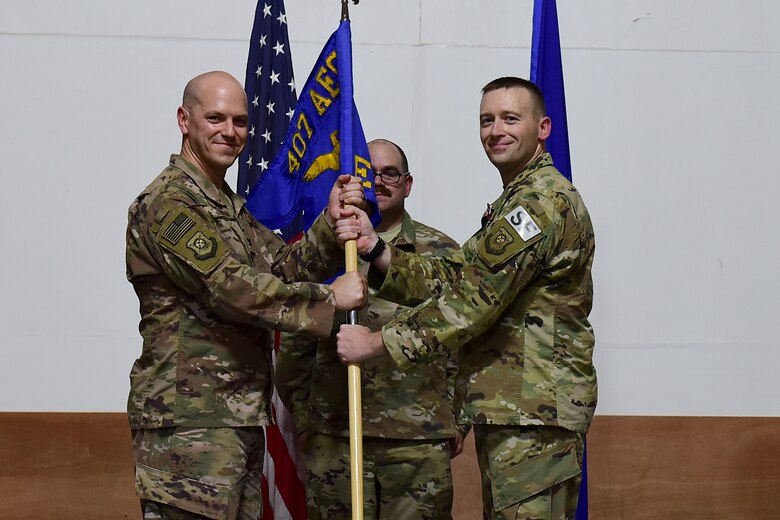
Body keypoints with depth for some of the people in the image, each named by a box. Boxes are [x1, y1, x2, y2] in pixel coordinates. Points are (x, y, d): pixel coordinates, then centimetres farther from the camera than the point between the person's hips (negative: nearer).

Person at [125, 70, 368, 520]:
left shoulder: (232, 208, 22)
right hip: (190, 425, -9)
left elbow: (288, 265, 11)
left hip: (243, 422, 10)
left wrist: (331, 224, -6)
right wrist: (329, 300, -13)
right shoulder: (168, 204, -11)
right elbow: (234, 289, -19)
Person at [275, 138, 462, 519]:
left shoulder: (442, 253, 8)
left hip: (421, 442, -1)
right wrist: (303, 416, 7)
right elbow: (294, 348, 11)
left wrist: (455, 419, 2)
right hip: (333, 439, 1)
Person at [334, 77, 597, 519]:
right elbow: (452, 278, 13)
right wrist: (376, 249, -1)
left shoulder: (543, 201, -14)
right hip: (506, 413, 11)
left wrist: (376, 343, -16)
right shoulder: (517, 201, 22)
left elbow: (475, 299, -21)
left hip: (535, 415, -11)